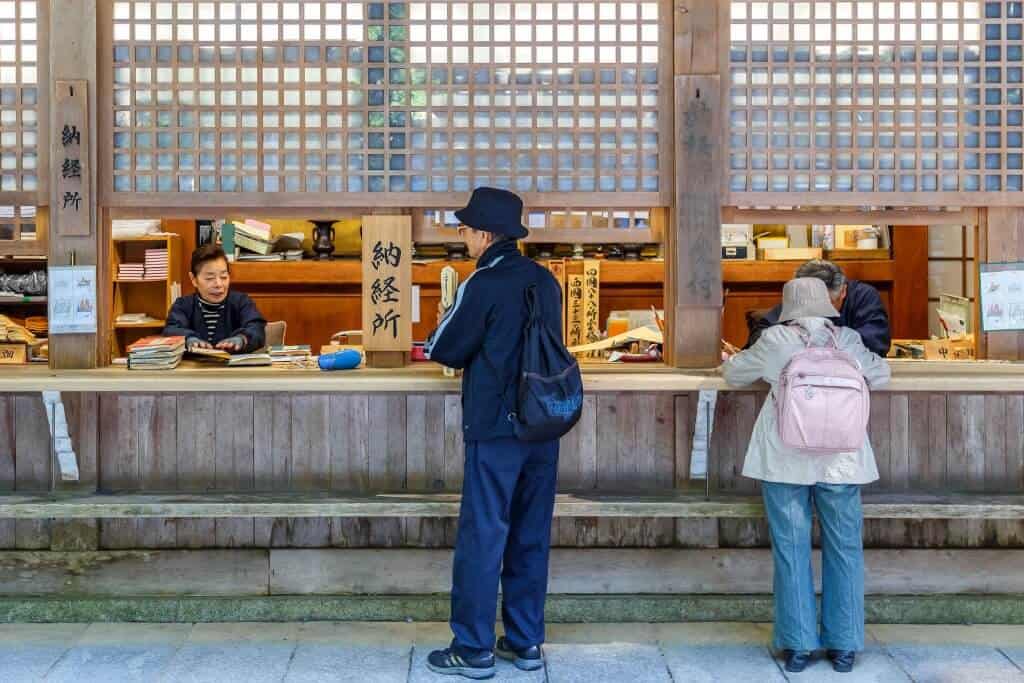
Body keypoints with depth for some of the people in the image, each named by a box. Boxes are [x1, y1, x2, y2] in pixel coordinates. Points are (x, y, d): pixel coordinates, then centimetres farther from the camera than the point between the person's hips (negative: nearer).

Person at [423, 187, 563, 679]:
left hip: (495, 428, -6)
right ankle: (526, 642, 19)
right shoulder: (546, 282, 8)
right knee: (531, 536, 12)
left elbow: (446, 350, -5)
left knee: (482, 536, 1)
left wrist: (438, 333, 16)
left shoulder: (482, 285, -12)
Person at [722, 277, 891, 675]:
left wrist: (767, 371, 31)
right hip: (839, 462, 1)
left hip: (785, 460, -1)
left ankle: (797, 646, 8)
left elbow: (733, 373, 12)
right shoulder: (846, 340, 3)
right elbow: (880, 374, 18)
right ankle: (844, 646, 13)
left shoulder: (776, 341, -1)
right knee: (844, 550, 10)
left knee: (791, 550, 5)